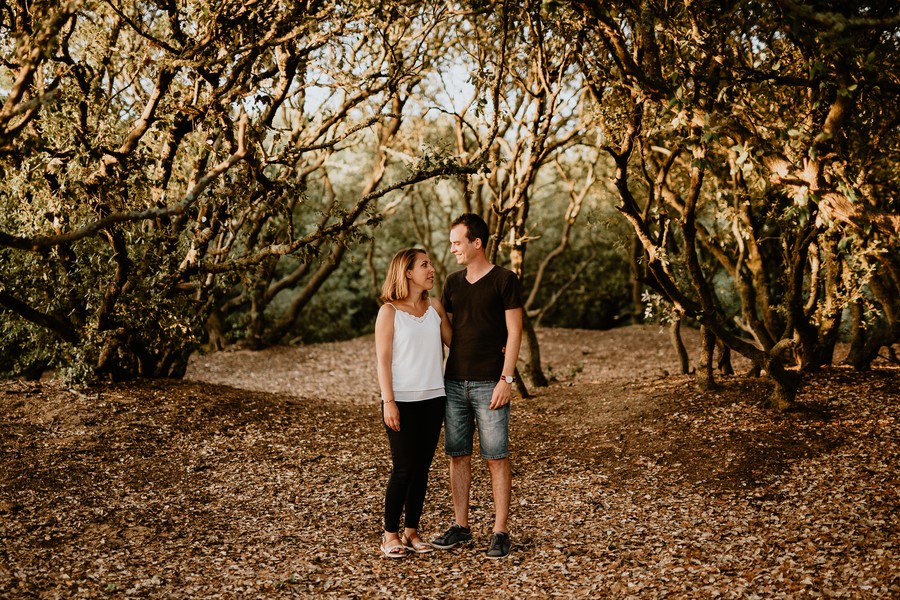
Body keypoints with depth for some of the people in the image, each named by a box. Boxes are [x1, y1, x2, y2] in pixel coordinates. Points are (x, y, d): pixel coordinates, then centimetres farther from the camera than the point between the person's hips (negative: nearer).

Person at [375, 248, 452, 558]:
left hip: (433, 399, 5)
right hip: (402, 401, -5)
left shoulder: (435, 307, 9)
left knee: (422, 467, 7)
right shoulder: (389, 311, -4)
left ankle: (412, 531, 19)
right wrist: (389, 402, -13)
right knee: (404, 469, -4)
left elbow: (455, 341, 11)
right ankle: (391, 535, 10)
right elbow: (382, 360, -7)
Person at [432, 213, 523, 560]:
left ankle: (500, 532, 5)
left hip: (489, 385, -5)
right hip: (454, 382, 5)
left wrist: (506, 379, -13)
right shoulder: (453, 283, 12)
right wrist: (437, 376, 10)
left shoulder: (505, 281, -4)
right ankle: (460, 525, 18)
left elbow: (514, 333, -7)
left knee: (496, 459, -1)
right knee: (458, 456, 8)